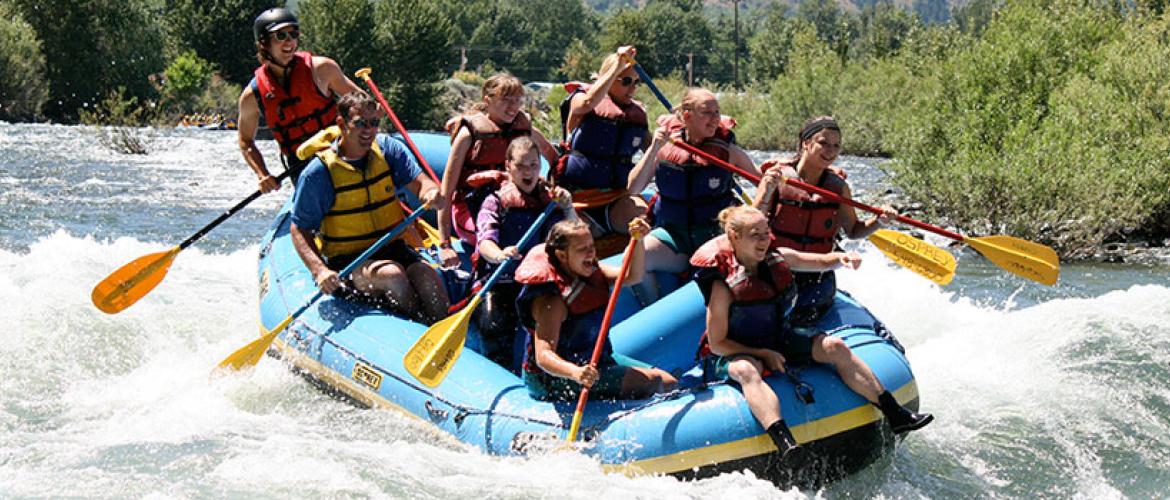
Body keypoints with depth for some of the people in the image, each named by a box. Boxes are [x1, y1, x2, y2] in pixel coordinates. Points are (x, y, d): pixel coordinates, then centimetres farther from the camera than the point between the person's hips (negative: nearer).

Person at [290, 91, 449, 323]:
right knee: (392, 274, -33)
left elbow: (420, 182, -6)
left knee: (428, 276, -27)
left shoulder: (387, 148, 3)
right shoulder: (318, 172, -9)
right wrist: (319, 270, -22)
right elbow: (299, 230, -6)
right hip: (348, 260, -3)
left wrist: (432, 194, -32)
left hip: (393, 248, 3)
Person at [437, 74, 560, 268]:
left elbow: (556, 160, 24)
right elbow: (446, 190, -9)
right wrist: (445, 245, -15)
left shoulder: (525, 130, 5)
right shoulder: (469, 133, -8)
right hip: (470, 209, -5)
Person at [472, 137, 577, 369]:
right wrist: (499, 255, -40)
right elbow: (484, 241, -15)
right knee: (494, 327, -29)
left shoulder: (550, 200, 12)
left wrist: (568, 208, -14)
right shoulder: (496, 201, 1)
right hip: (498, 283, -2)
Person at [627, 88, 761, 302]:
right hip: (672, 234, 1)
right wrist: (654, 149, -14)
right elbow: (634, 189, -7)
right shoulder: (665, 147, 1)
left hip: (715, 235, -1)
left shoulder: (727, 151, -1)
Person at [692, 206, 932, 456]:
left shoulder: (779, 258, -1)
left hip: (779, 343, 7)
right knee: (747, 370, -41)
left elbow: (823, 261, 11)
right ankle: (785, 444, -62)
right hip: (736, 354, -7)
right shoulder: (723, 286, -20)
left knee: (834, 347, -9)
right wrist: (763, 354, -21)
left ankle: (895, 415, -8)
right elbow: (717, 344, -17)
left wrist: (843, 258, -13)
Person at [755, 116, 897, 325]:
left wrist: (878, 222, -5)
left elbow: (853, 231, 14)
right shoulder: (777, 175, -8)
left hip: (817, 277, 3)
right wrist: (767, 193, -27)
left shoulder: (839, 186, 2)